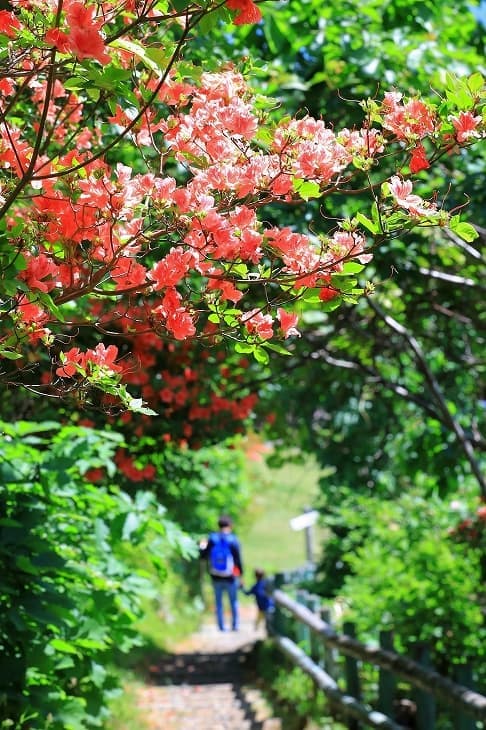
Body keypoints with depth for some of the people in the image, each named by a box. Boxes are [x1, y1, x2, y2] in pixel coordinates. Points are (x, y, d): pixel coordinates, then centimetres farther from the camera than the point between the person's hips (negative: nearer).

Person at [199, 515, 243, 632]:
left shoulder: (212, 539, -5)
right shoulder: (233, 540, -12)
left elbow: (203, 555, 0)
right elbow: (238, 559, -10)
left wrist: (202, 547, 21)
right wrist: (241, 572, 5)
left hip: (216, 577, 2)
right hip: (230, 578, -2)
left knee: (218, 602, 12)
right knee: (234, 602, 13)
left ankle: (221, 626, 11)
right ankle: (235, 625, 15)